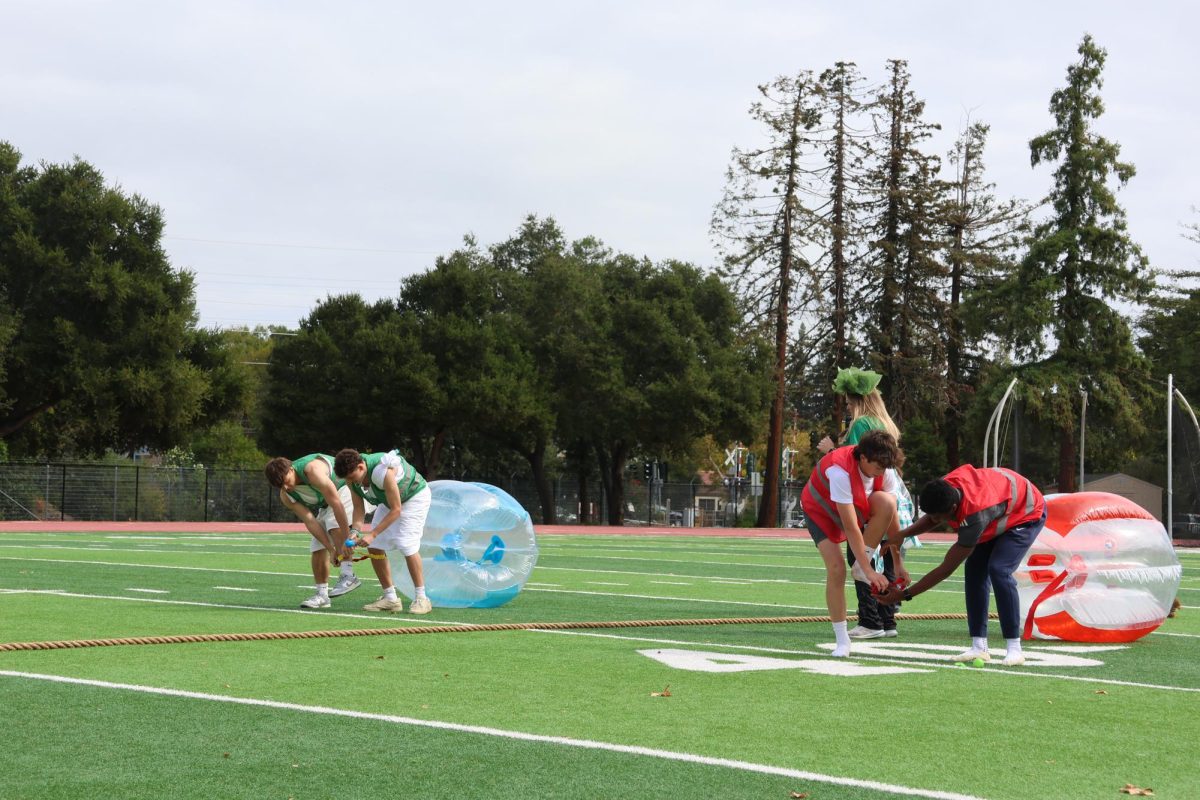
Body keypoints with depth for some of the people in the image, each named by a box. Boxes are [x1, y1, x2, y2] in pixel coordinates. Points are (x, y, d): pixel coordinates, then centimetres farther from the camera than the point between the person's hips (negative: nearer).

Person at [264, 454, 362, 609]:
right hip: (324, 505, 7)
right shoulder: (286, 496, -15)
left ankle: (349, 575, -34)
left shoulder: (312, 470, -38)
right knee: (318, 549, -1)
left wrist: (346, 539, -38)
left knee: (335, 525, -33)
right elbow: (309, 521, -18)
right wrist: (331, 548, -26)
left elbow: (336, 503, -38)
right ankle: (322, 594, 7)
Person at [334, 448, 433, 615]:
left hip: (415, 496, -8)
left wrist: (373, 534, -36)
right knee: (375, 547, -2)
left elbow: (396, 510, -33)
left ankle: (421, 598, -12)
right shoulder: (352, 475, -17)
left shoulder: (383, 472, -39)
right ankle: (390, 599, 6)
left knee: (407, 545, -21)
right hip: (388, 500, 8)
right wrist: (356, 529, -27)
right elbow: (358, 507, -8)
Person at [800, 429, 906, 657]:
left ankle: (859, 568, -13)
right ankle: (842, 640, -8)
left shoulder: (885, 469, -21)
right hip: (820, 510, -5)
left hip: (858, 507, 5)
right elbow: (851, 528, -38)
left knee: (886, 502, -28)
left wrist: (899, 563, -15)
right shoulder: (840, 471, -39)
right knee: (836, 567, -23)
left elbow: (892, 518, -15)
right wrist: (869, 571, -38)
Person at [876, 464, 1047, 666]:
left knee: (999, 570, -25)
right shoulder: (946, 486, -25)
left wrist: (905, 595, -33)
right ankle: (979, 647, -3)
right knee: (974, 570, -6)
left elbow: (946, 569, -36)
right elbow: (931, 519, 1)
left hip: (1028, 514, -8)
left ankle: (1014, 649, -19)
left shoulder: (974, 516, -44)